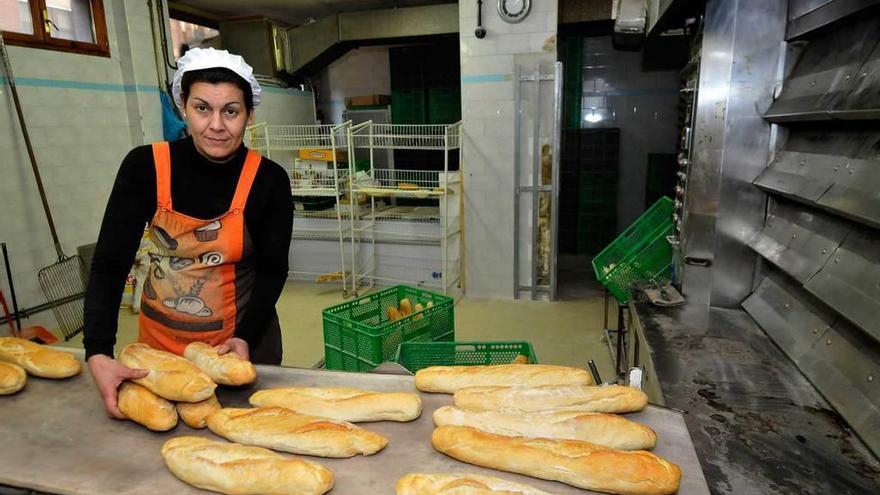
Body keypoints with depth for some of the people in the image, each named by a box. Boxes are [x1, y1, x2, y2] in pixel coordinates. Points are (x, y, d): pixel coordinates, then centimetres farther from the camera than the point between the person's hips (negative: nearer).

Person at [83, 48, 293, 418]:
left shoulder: (268, 180, -16)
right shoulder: (145, 166, -14)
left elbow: (272, 269, -8)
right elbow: (109, 262, -13)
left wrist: (246, 337, -20)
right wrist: (98, 353, -23)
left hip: (243, 336, -1)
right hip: (159, 335, 2)